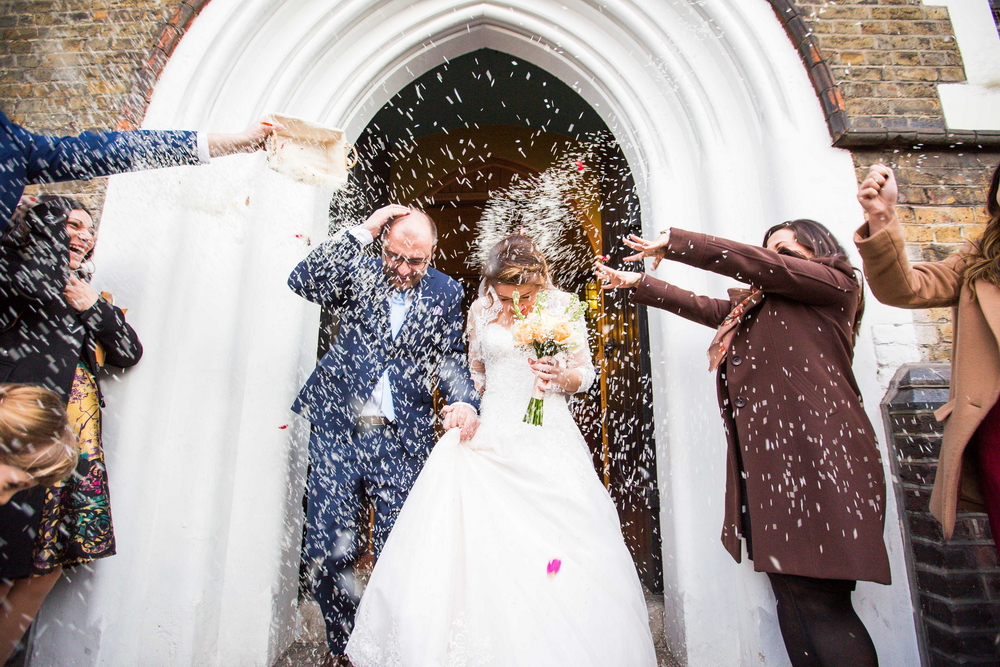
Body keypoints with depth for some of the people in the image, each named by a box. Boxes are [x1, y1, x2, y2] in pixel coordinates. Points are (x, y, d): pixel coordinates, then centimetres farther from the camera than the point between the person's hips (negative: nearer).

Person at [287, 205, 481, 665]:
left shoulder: (445, 294, 5)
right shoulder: (359, 273, 3)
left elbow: (451, 359, 5)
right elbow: (303, 282, -13)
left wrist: (465, 402, -14)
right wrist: (362, 231, -15)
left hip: (402, 442, 0)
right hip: (338, 433, 1)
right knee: (328, 554, 6)